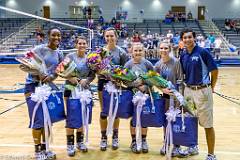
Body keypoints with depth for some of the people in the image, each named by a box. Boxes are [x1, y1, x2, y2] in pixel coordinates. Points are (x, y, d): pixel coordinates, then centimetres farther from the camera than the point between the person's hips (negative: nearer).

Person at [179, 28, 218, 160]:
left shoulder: (202, 52, -10)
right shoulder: (183, 56, 7)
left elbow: (214, 71, -6)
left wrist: (211, 88, 2)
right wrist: (187, 86, 10)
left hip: (202, 91, -6)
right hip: (188, 90, 6)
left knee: (207, 124, 1)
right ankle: (193, 146, 34)